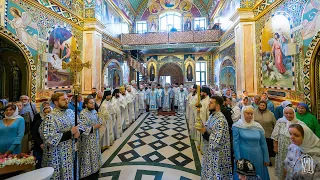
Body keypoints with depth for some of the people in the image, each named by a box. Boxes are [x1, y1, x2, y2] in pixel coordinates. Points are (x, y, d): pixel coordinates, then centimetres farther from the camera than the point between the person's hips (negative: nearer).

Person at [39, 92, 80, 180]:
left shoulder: (71, 112, 1)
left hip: (71, 152, 6)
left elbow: (77, 126, 14)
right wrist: (70, 133, -21)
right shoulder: (50, 117, -17)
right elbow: (49, 139, -22)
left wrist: (77, 132, -8)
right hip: (57, 156, -5)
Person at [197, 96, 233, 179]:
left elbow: (217, 141, -29)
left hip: (217, 153, -8)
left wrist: (204, 132, -24)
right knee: (209, 172, 27)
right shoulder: (212, 115, 1)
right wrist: (202, 128, -5)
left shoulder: (220, 120, -28)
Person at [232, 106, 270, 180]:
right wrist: (238, 159, -13)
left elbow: (263, 143, 6)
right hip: (244, 155, -3)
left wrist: (266, 158, 8)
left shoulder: (258, 126, 1)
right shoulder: (237, 126, -11)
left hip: (257, 156, 4)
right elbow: (236, 143, -12)